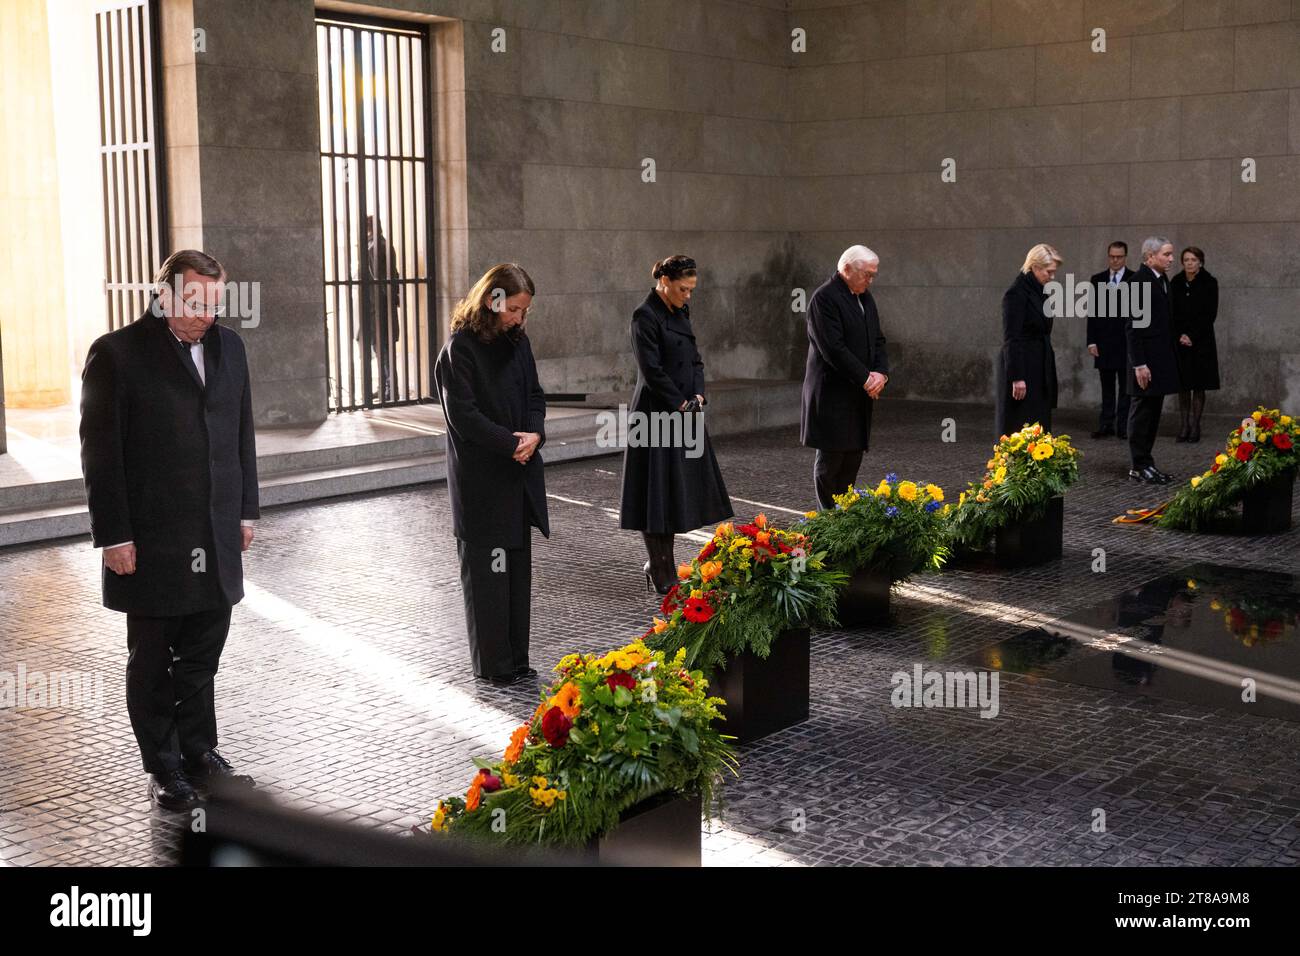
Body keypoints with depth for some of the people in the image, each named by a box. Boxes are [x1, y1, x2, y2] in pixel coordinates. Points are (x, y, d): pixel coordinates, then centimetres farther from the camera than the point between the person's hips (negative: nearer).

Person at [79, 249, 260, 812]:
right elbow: (100, 452, -9)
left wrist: (245, 510, 11)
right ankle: (164, 769, 21)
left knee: (202, 657, 13)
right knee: (151, 662, 9)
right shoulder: (116, 353, -8)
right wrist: (113, 535, -12)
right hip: (151, 540, -4)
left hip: (216, 539, 5)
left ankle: (200, 755, 26)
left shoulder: (228, 347, 8)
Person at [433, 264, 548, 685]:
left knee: (518, 567, 11)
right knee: (486, 569, 0)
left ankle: (516, 658, 20)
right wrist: (511, 443, -15)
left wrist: (534, 434, -6)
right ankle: (492, 664, 10)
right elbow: (462, 415, -16)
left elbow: (535, 395, 14)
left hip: (519, 474, 7)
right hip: (480, 477, -7)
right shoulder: (459, 349, -13)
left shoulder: (518, 341, 9)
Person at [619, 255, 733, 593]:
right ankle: (663, 577, 4)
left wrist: (697, 397, 0)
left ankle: (657, 565, 24)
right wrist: (682, 404, -12)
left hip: (684, 411, 9)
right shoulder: (646, 316, -13)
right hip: (658, 413, -9)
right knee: (658, 489, -2)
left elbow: (694, 358, 15)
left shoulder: (680, 312, 12)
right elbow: (652, 370, -17)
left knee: (683, 487, 12)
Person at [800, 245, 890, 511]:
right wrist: (866, 378, -16)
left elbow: (877, 340, 16)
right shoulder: (824, 298, -13)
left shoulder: (865, 297, 14)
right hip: (832, 393, -8)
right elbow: (833, 348, -19)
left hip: (860, 392, 8)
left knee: (854, 455, 8)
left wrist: (881, 373, -2)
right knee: (831, 457, -2)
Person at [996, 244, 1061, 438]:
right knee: (1021, 429, -6)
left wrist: (1049, 369, 18)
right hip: (1022, 370, -9)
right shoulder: (1016, 294, -14)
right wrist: (1017, 377, -21)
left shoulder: (1039, 292, 12)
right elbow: (1011, 339, -18)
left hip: (1040, 369, 9)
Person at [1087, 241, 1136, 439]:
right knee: (1107, 387, 7)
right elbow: (1093, 312, 7)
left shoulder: (1135, 279, 0)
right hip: (1104, 342, 3)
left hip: (1127, 341, -2)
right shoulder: (1097, 280, 8)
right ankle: (1106, 425, 11)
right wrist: (1091, 341, 0)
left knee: (1126, 387, 3)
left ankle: (1124, 426, 7)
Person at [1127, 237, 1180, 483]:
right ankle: (1138, 466, 6)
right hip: (1146, 357, -9)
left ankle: (1146, 461, 18)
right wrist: (1139, 364, -19)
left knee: (1153, 412, 12)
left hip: (1162, 358, 9)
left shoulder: (1163, 280, 13)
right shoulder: (1139, 281, -14)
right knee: (1142, 412, -1)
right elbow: (1134, 326, -17)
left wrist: (1170, 358, 15)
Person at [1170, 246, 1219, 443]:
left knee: (1199, 385, -1)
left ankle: (1195, 426, 3)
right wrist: (1180, 336, -8)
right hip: (1180, 341, 3)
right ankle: (1184, 426, 6)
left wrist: (1192, 336, -12)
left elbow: (1210, 314, -6)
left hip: (1202, 341, -3)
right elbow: (1171, 312, 5)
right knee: (1183, 385, 3)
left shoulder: (1209, 283, -3)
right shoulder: (1176, 283, 5)